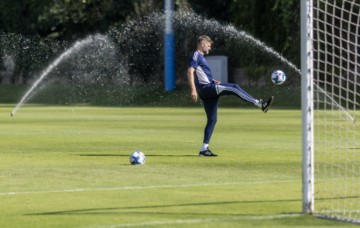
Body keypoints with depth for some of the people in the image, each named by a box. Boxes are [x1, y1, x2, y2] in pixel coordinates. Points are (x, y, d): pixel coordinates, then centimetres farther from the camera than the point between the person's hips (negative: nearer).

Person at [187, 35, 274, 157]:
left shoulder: (200, 57, 25)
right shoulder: (196, 56, -4)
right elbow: (190, 72, -17)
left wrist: (212, 81, 20)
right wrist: (193, 90, -26)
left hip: (208, 90, 10)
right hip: (206, 87, -10)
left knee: (212, 119, 7)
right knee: (233, 87, -17)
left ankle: (204, 149, 6)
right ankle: (260, 104, -21)